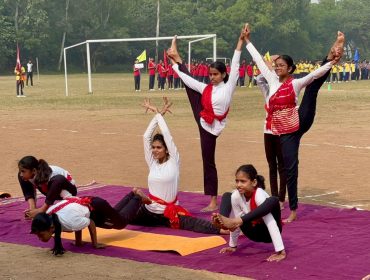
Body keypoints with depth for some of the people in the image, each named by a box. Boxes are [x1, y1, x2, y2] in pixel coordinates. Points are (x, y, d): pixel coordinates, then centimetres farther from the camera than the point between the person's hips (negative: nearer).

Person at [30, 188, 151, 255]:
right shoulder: (48, 217, -26)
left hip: (97, 206, -6)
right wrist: (78, 241, -1)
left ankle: (138, 197, 47)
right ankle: (133, 193, 58)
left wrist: (95, 243, -15)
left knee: (122, 222, 25)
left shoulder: (71, 222, -47)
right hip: (85, 203, 7)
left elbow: (91, 223, -26)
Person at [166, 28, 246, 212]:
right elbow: (188, 79, 12)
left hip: (211, 127, -5)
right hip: (202, 120, 6)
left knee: (208, 162, -2)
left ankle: (214, 202, 5)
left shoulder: (228, 86, -9)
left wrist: (240, 41, -18)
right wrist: (175, 63, 14)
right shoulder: (206, 88, 4)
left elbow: (234, 65, -14)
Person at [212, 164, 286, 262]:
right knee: (227, 196, -6)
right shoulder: (236, 195, -15)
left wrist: (281, 251, -42)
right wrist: (232, 245, 2)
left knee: (273, 201, -37)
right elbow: (235, 225, -3)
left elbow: (271, 223, -37)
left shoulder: (259, 195, -30)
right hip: (254, 232, 6)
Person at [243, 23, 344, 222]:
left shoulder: (295, 84, -1)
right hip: (285, 132, 3)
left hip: (299, 124, -3)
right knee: (290, 169, 2)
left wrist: (331, 62, -28)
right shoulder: (272, 81, 11)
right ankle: (293, 210, 8)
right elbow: (259, 61, 15)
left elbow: (315, 74, -14)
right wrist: (247, 41, 18)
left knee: (313, 87, -19)